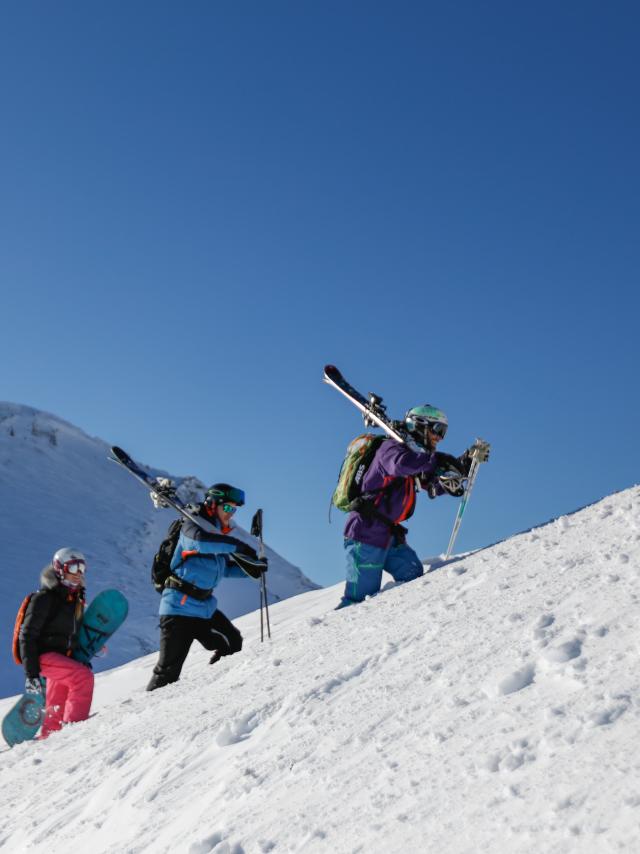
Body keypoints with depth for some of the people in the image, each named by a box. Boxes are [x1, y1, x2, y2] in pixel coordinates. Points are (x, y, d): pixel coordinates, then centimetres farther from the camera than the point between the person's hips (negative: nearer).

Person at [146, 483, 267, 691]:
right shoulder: (192, 525, -9)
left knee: (233, 644, 10)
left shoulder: (217, 535, 15)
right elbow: (198, 539, -33)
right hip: (180, 607, -8)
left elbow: (225, 568, 25)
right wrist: (236, 545, -31)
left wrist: (250, 569, 7)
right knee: (168, 672, -7)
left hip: (205, 606, 8)